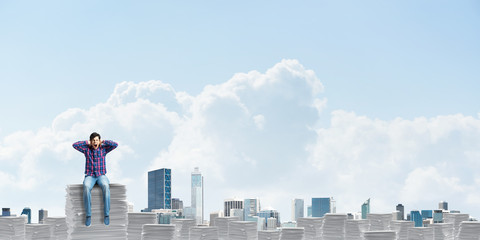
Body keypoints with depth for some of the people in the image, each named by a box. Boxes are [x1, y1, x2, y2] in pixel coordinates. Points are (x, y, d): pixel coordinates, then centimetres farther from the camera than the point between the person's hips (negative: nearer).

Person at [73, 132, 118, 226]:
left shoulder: (103, 149, 5)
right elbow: (75, 145, -7)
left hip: (101, 176, 0)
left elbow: (115, 144, -8)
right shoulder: (87, 149, 6)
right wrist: (87, 143, -1)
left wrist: (103, 142, -1)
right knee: (86, 188, -37)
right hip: (90, 177, 0)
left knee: (106, 187, -38)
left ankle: (106, 214, -32)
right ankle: (88, 215, -31)